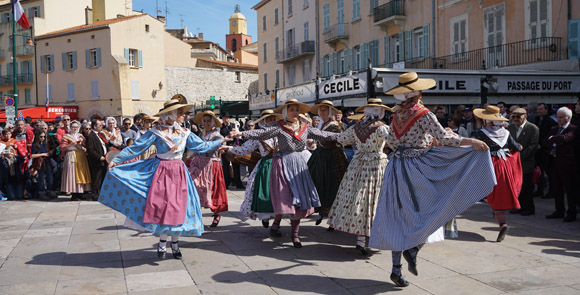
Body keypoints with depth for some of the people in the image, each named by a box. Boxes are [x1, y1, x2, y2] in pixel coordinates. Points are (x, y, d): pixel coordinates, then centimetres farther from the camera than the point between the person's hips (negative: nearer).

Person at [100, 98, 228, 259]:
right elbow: (136, 147, -6)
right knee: (161, 206, -5)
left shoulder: (185, 133, 8)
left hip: (179, 173, 4)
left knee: (178, 207, 3)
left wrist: (221, 141, 18)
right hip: (162, 172, -4)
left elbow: (202, 146, 17)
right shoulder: (157, 132, -6)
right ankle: (162, 242, 11)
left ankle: (175, 243, 16)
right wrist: (116, 160, -11)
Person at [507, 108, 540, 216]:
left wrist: (520, 156, -15)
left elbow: (533, 146, -12)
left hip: (526, 163, -5)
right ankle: (521, 207, 21)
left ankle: (529, 208, 13)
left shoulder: (533, 128, -7)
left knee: (527, 187, 1)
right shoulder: (510, 127, 11)